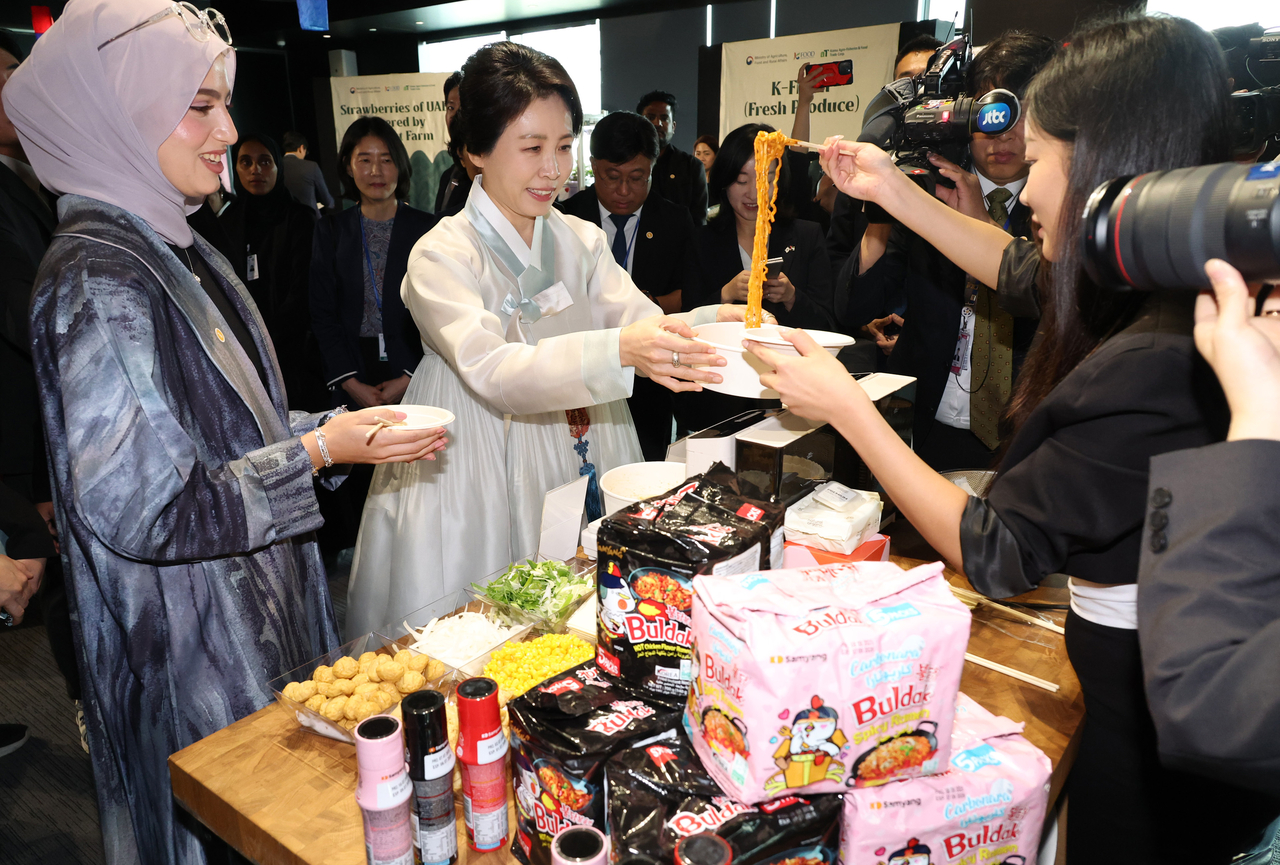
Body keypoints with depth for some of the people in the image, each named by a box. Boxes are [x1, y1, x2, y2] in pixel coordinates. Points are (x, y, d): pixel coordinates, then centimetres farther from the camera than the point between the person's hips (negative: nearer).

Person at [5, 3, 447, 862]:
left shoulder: (180, 252, 6)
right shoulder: (98, 281, -22)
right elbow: (140, 510, -25)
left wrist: (333, 431, -1)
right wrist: (319, 451, -21)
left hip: (258, 610, 8)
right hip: (189, 639, -8)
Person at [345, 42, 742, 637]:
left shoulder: (581, 241, 8)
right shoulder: (441, 257, -11)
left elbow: (643, 322, -4)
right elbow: (493, 371, -27)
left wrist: (715, 323, -26)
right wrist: (619, 350, -42)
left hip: (580, 470, 5)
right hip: (480, 487, -4)